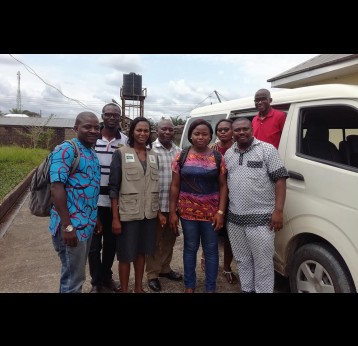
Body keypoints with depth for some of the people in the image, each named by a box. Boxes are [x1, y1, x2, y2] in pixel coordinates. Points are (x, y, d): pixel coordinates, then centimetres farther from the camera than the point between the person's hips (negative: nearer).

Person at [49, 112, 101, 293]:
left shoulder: (92, 154, 13)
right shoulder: (66, 150, -14)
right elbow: (56, 187, -21)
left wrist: (95, 219, 19)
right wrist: (68, 226, -24)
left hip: (87, 224, 8)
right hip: (72, 226, -8)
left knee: (77, 274, 21)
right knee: (73, 277, 3)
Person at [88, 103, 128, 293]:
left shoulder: (126, 141, 1)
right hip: (94, 201, -2)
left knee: (111, 243, 15)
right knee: (94, 244, 9)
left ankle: (106, 277, 35)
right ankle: (96, 282, 28)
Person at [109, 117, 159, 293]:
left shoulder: (154, 155, 7)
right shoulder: (121, 154, -6)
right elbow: (114, 187, -9)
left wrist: (159, 210, 8)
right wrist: (115, 218, -13)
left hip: (149, 213, 4)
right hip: (128, 213, -4)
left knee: (142, 252, 16)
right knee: (126, 255, 6)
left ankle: (139, 287, 33)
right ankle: (124, 290, 25)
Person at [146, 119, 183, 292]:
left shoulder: (178, 151, 8)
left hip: (173, 204, 5)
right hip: (156, 204, -5)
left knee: (170, 239, 17)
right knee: (154, 240, 8)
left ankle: (165, 268, 35)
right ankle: (152, 274, 23)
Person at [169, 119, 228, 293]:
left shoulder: (218, 158, -1)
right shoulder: (181, 157, 0)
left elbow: (223, 186, 0)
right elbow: (175, 186, 1)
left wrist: (221, 211, -9)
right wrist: (172, 212, -2)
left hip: (211, 212, 0)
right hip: (188, 211, 0)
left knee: (211, 250, 9)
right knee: (190, 248, 14)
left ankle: (211, 288, 26)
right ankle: (189, 286, 30)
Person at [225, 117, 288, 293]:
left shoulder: (267, 149, -5)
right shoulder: (228, 154, 11)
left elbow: (280, 180, -8)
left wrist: (278, 210, -15)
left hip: (261, 218, -5)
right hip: (234, 218, 6)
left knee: (263, 263, 3)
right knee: (242, 260, 18)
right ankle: (246, 289, 35)